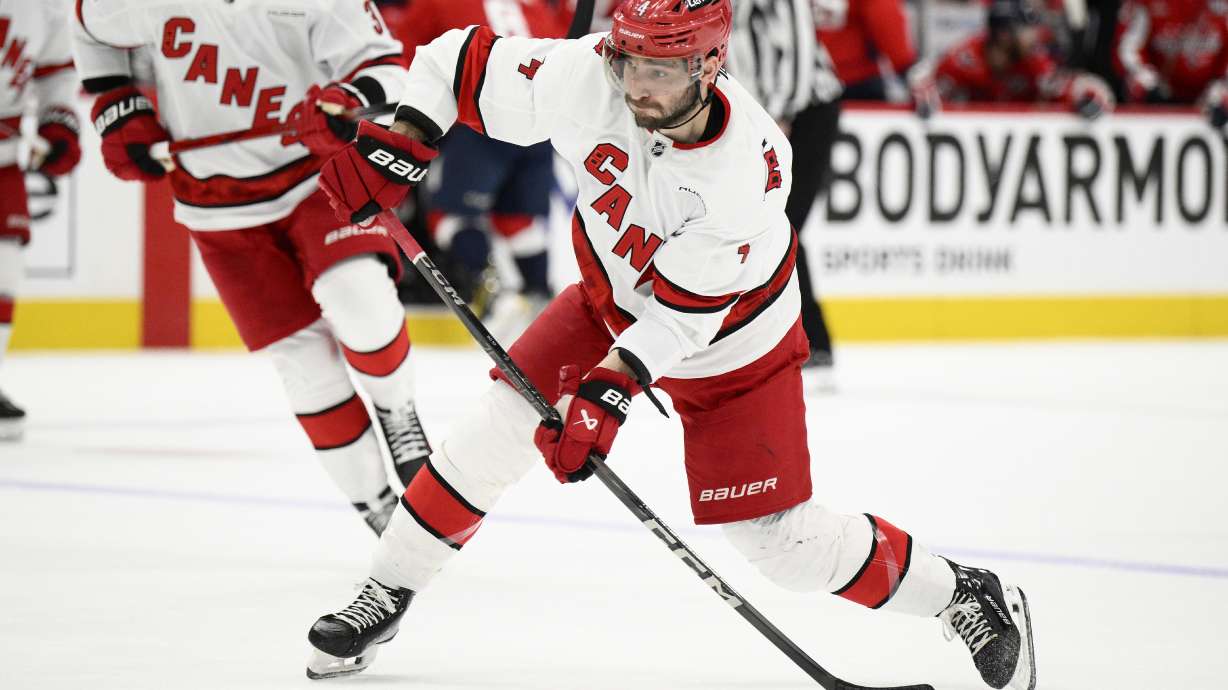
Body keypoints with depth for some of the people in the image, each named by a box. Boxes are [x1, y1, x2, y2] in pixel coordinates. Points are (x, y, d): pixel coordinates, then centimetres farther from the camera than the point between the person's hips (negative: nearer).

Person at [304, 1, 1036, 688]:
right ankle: (387, 594, 12)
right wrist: (394, 148, -24)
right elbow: (462, 62, -14)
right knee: (503, 423, -6)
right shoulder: (584, 80, -28)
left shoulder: (749, 166, -37)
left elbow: (683, 313, -33)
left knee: (783, 539, -5)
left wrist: (610, 389, -41)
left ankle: (967, 597, 14)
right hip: (614, 301, 4)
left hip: (730, 342, -4)